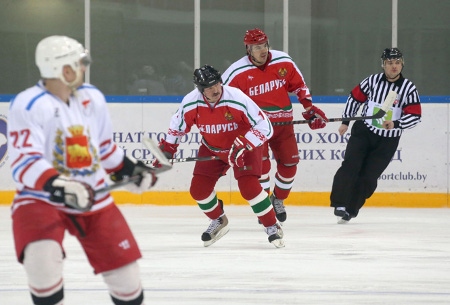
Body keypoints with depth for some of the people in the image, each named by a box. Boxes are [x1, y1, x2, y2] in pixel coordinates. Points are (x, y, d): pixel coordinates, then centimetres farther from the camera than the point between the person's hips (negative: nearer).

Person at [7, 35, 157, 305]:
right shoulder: (28, 105, -17)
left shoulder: (93, 98, 4)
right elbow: (24, 164, -27)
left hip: (93, 197, 6)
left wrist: (130, 170, 17)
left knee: (124, 266, 6)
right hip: (41, 199, -6)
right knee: (42, 258, -31)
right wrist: (59, 187, -40)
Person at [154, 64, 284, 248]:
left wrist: (242, 146, -37)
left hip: (244, 145, -5)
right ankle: (218, 222, 27)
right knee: (198, 189, -2)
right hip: (212, 148, 5)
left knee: (249, 187, -22)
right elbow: (177, 126, 2)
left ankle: (272, 227, -3)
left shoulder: (237, 99, -32)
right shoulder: (190, 103, -19)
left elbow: (264, 127, -28)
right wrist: (167, 149, 1)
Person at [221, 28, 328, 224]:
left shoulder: (284, 62, -5)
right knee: (260, 162, -19)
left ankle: (278, 200, 28)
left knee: (289, 163, 2)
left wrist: (310, 108, 3)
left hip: (283, 122, 3)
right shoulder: (237, 72, -14)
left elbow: (298, 85, 9)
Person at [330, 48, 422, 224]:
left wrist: (396, 124, -25)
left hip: (387, 141, -1)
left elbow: (415, 116, -9)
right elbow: (355, 97, 11)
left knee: (368, 176, -3)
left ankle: (350, 209, 8)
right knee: (351, 166, -16)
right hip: (363, 131, 1)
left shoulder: (408, 88, -6)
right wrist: (345, 121, 12)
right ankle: (340, 204, -13)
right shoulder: (373, 81, -3)